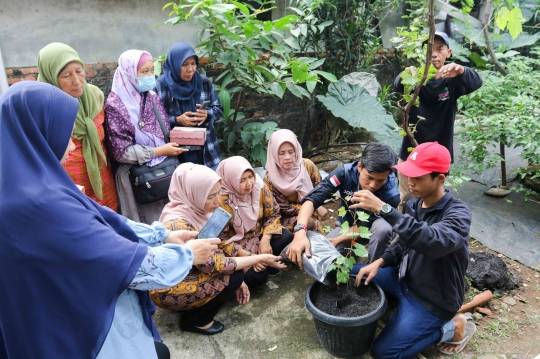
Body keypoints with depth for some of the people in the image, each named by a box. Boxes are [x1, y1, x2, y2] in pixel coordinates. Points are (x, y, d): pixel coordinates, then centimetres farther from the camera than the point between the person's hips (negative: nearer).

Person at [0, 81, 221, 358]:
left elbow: (100, 220, 5)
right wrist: (187, 254, -9)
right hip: (81, 332, -8)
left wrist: (163, 235, 6)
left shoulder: (34, 184, -2)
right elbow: (125, 261, -25)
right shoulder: (39, 203, -32)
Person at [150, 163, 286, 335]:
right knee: (233, 278, -18)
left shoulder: (196, 209, -9)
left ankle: (194, 309, 13)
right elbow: (214, 265, -29)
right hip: (168, 289, -8)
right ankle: (194, 321, 3)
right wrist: (259, 258, -22)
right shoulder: (178, 224, -33)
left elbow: (222, 242, 1)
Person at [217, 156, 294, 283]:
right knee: (256, 276, -25)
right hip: (237, 243, -4)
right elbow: (222, 238, -18)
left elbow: (273, 214, -3)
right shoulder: (221, 200, -24)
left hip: (260, 234, 4)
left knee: (287, 238, -23)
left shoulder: (260, 187, -13)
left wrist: (265, 239, -19)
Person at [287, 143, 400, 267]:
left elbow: (365, 225, -21)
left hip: (372, 228, -2)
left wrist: (337, 240, -33)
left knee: (383, 228, -36)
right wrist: (300, 232, -50)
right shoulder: (345, 172, -29)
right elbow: (312, 199, -34)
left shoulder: (391, 195, -31)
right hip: (347, 224, 2)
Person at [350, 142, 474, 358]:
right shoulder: (414, 204, -4)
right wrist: (380, 262, -10)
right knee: (351, 273, 10)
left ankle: (452, 327, 6)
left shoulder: (458, 213, -25)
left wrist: (383, 209, -49)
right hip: (404, 278, 7)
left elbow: (432, 241, -46)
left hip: (433, 299, -7)